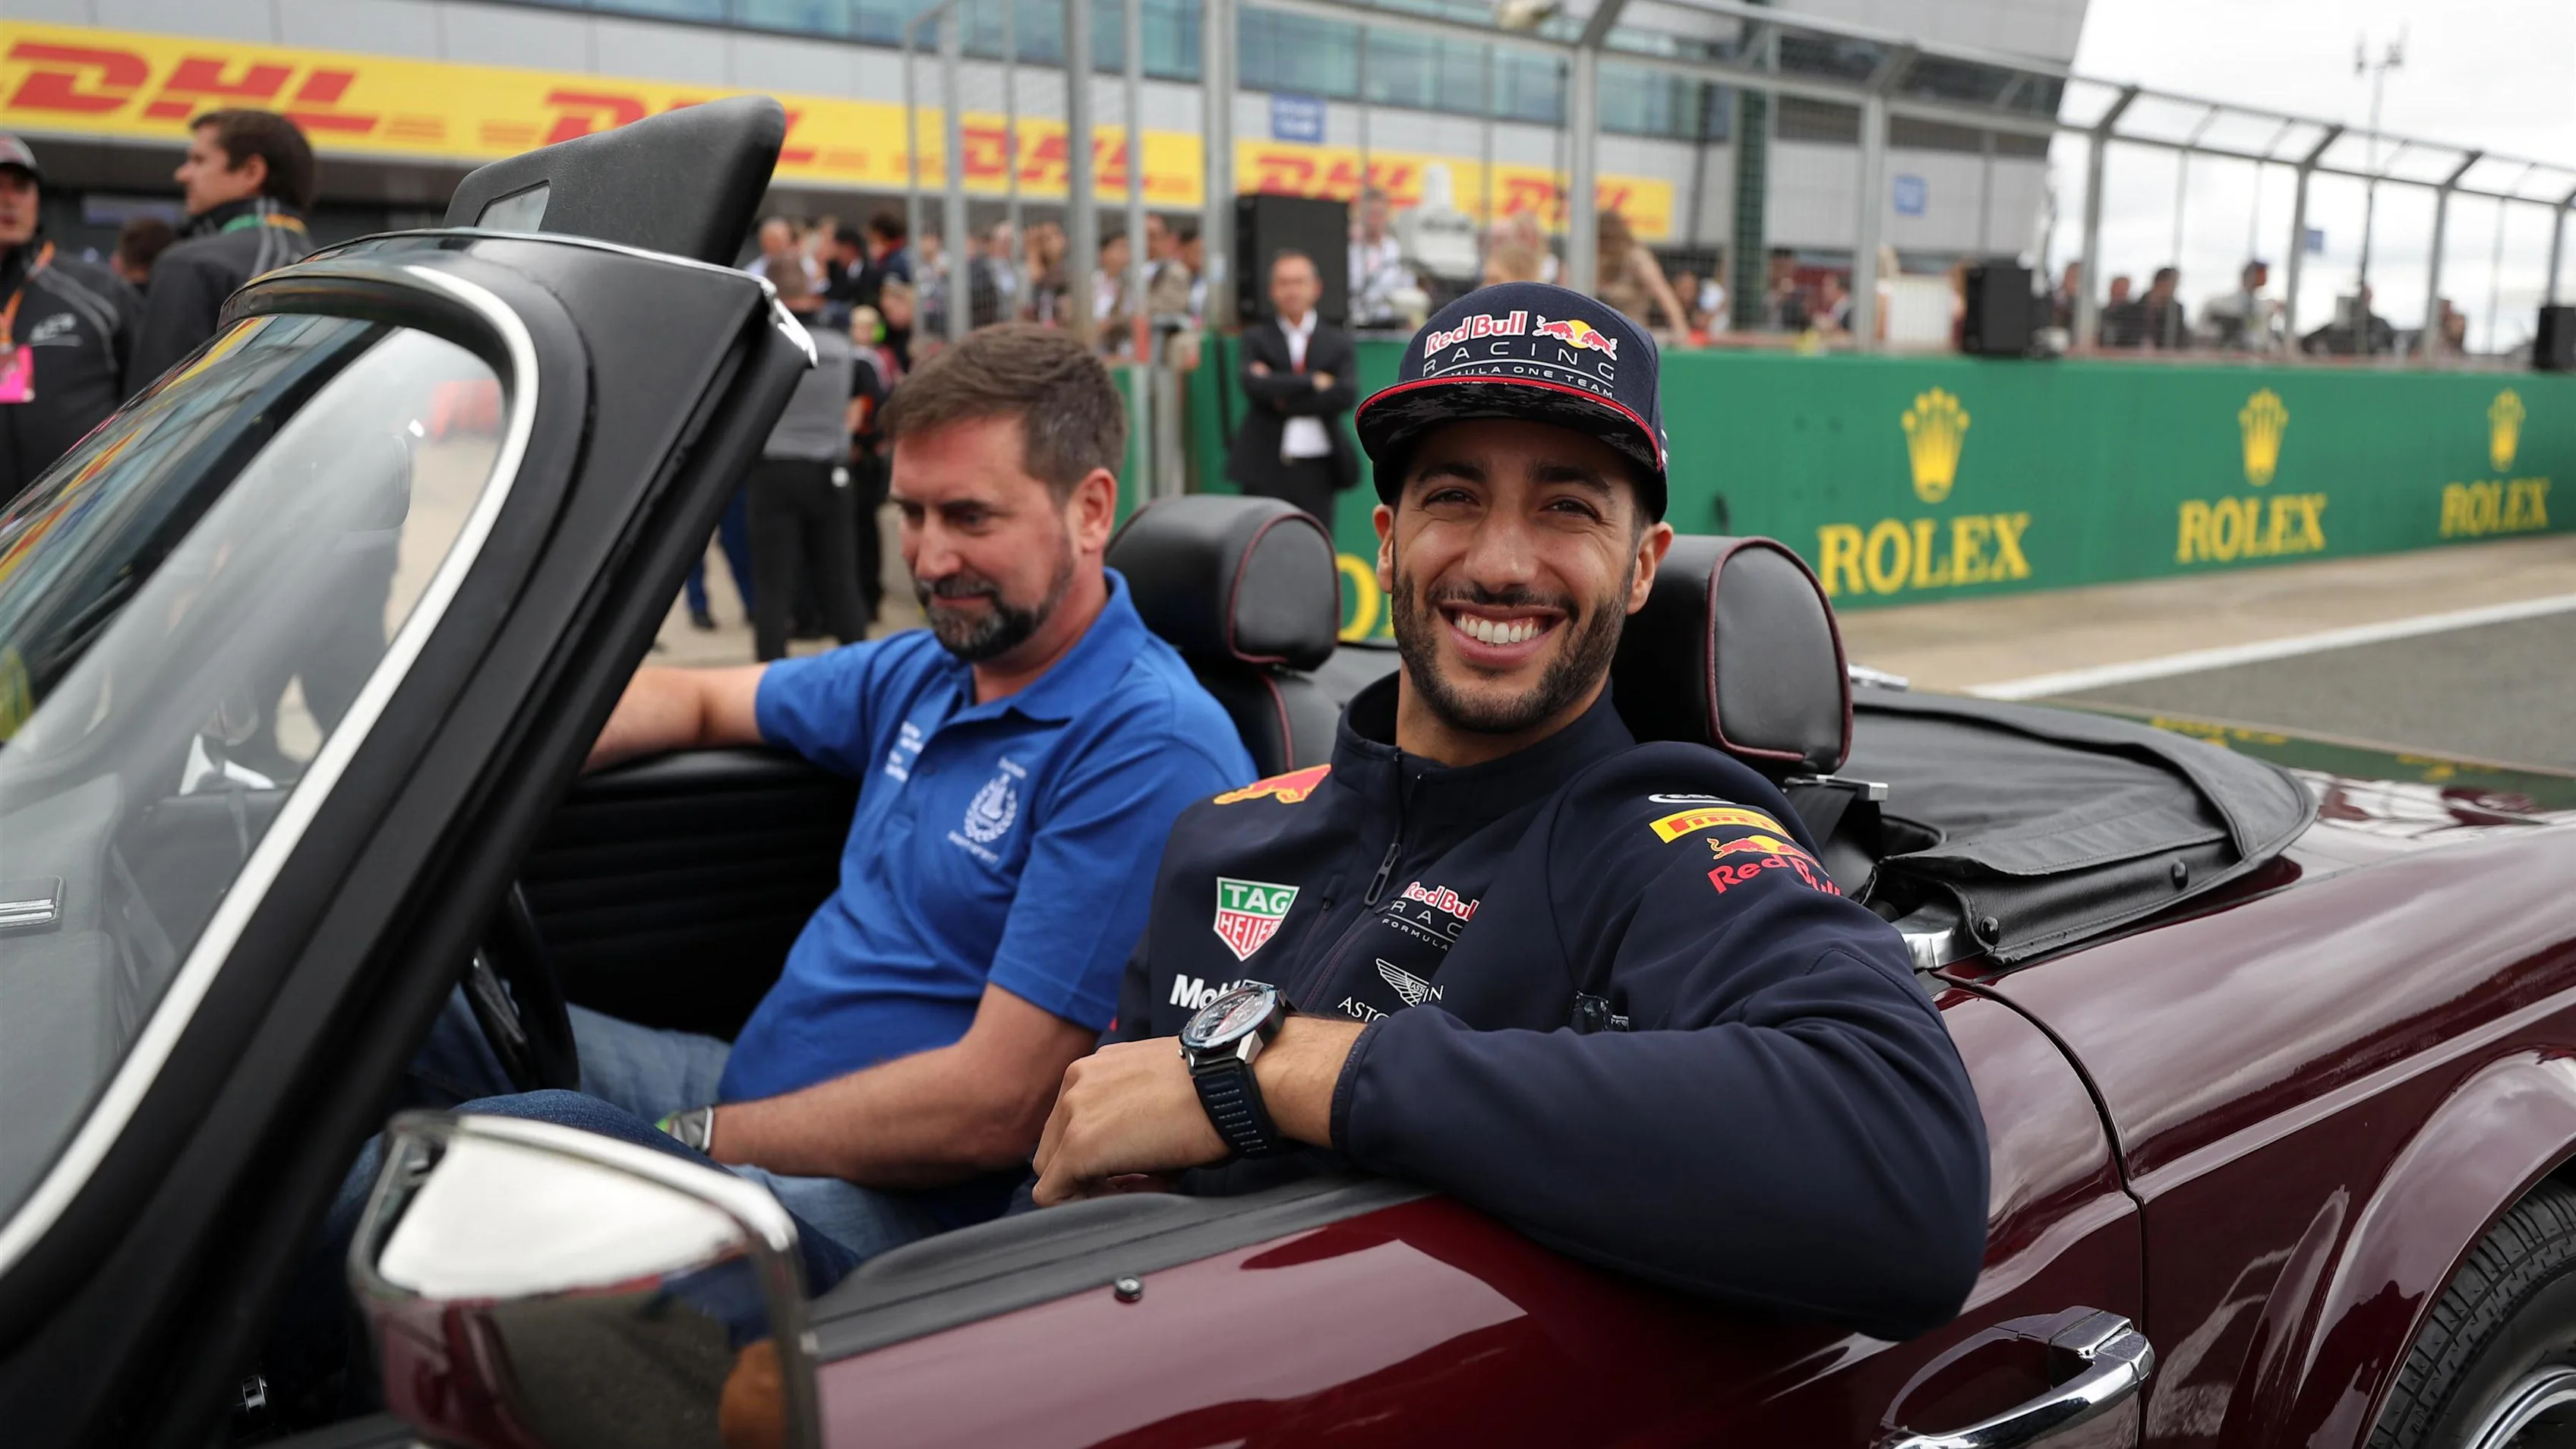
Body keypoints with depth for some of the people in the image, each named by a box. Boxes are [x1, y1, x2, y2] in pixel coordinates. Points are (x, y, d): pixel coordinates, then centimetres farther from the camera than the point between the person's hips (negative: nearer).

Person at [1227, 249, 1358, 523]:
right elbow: (1255, 386, -11)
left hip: (1316, 469, 1)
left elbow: (1345, 395, -9)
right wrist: (1314, 381, -10)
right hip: (1266, 469, -1)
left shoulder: (1337, 343, 7)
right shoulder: (1257, 338, 7)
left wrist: (1284, 398, -10)